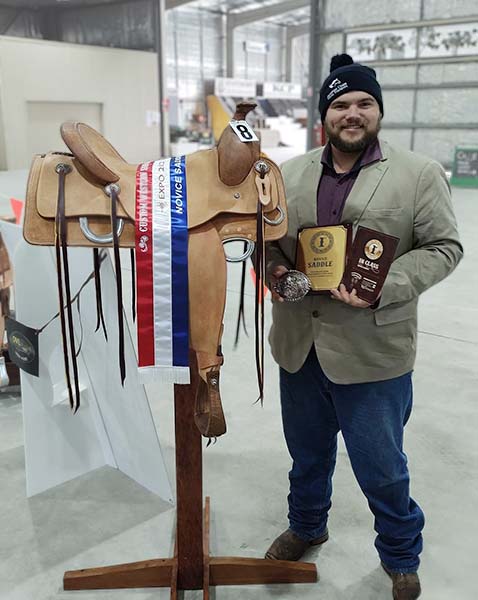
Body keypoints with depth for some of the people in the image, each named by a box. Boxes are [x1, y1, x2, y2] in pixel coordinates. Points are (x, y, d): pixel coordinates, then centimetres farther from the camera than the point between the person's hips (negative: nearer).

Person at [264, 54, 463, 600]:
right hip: (299, 346, 4)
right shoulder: (290, 173, 7)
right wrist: (274, 270, -7)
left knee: (381, 469, 11)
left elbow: (443, 247, -6)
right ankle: (306, 526, 50)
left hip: (372, 353, -4)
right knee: (307, 454, 23)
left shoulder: (419, 174, -5)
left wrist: (382, 289, -19)